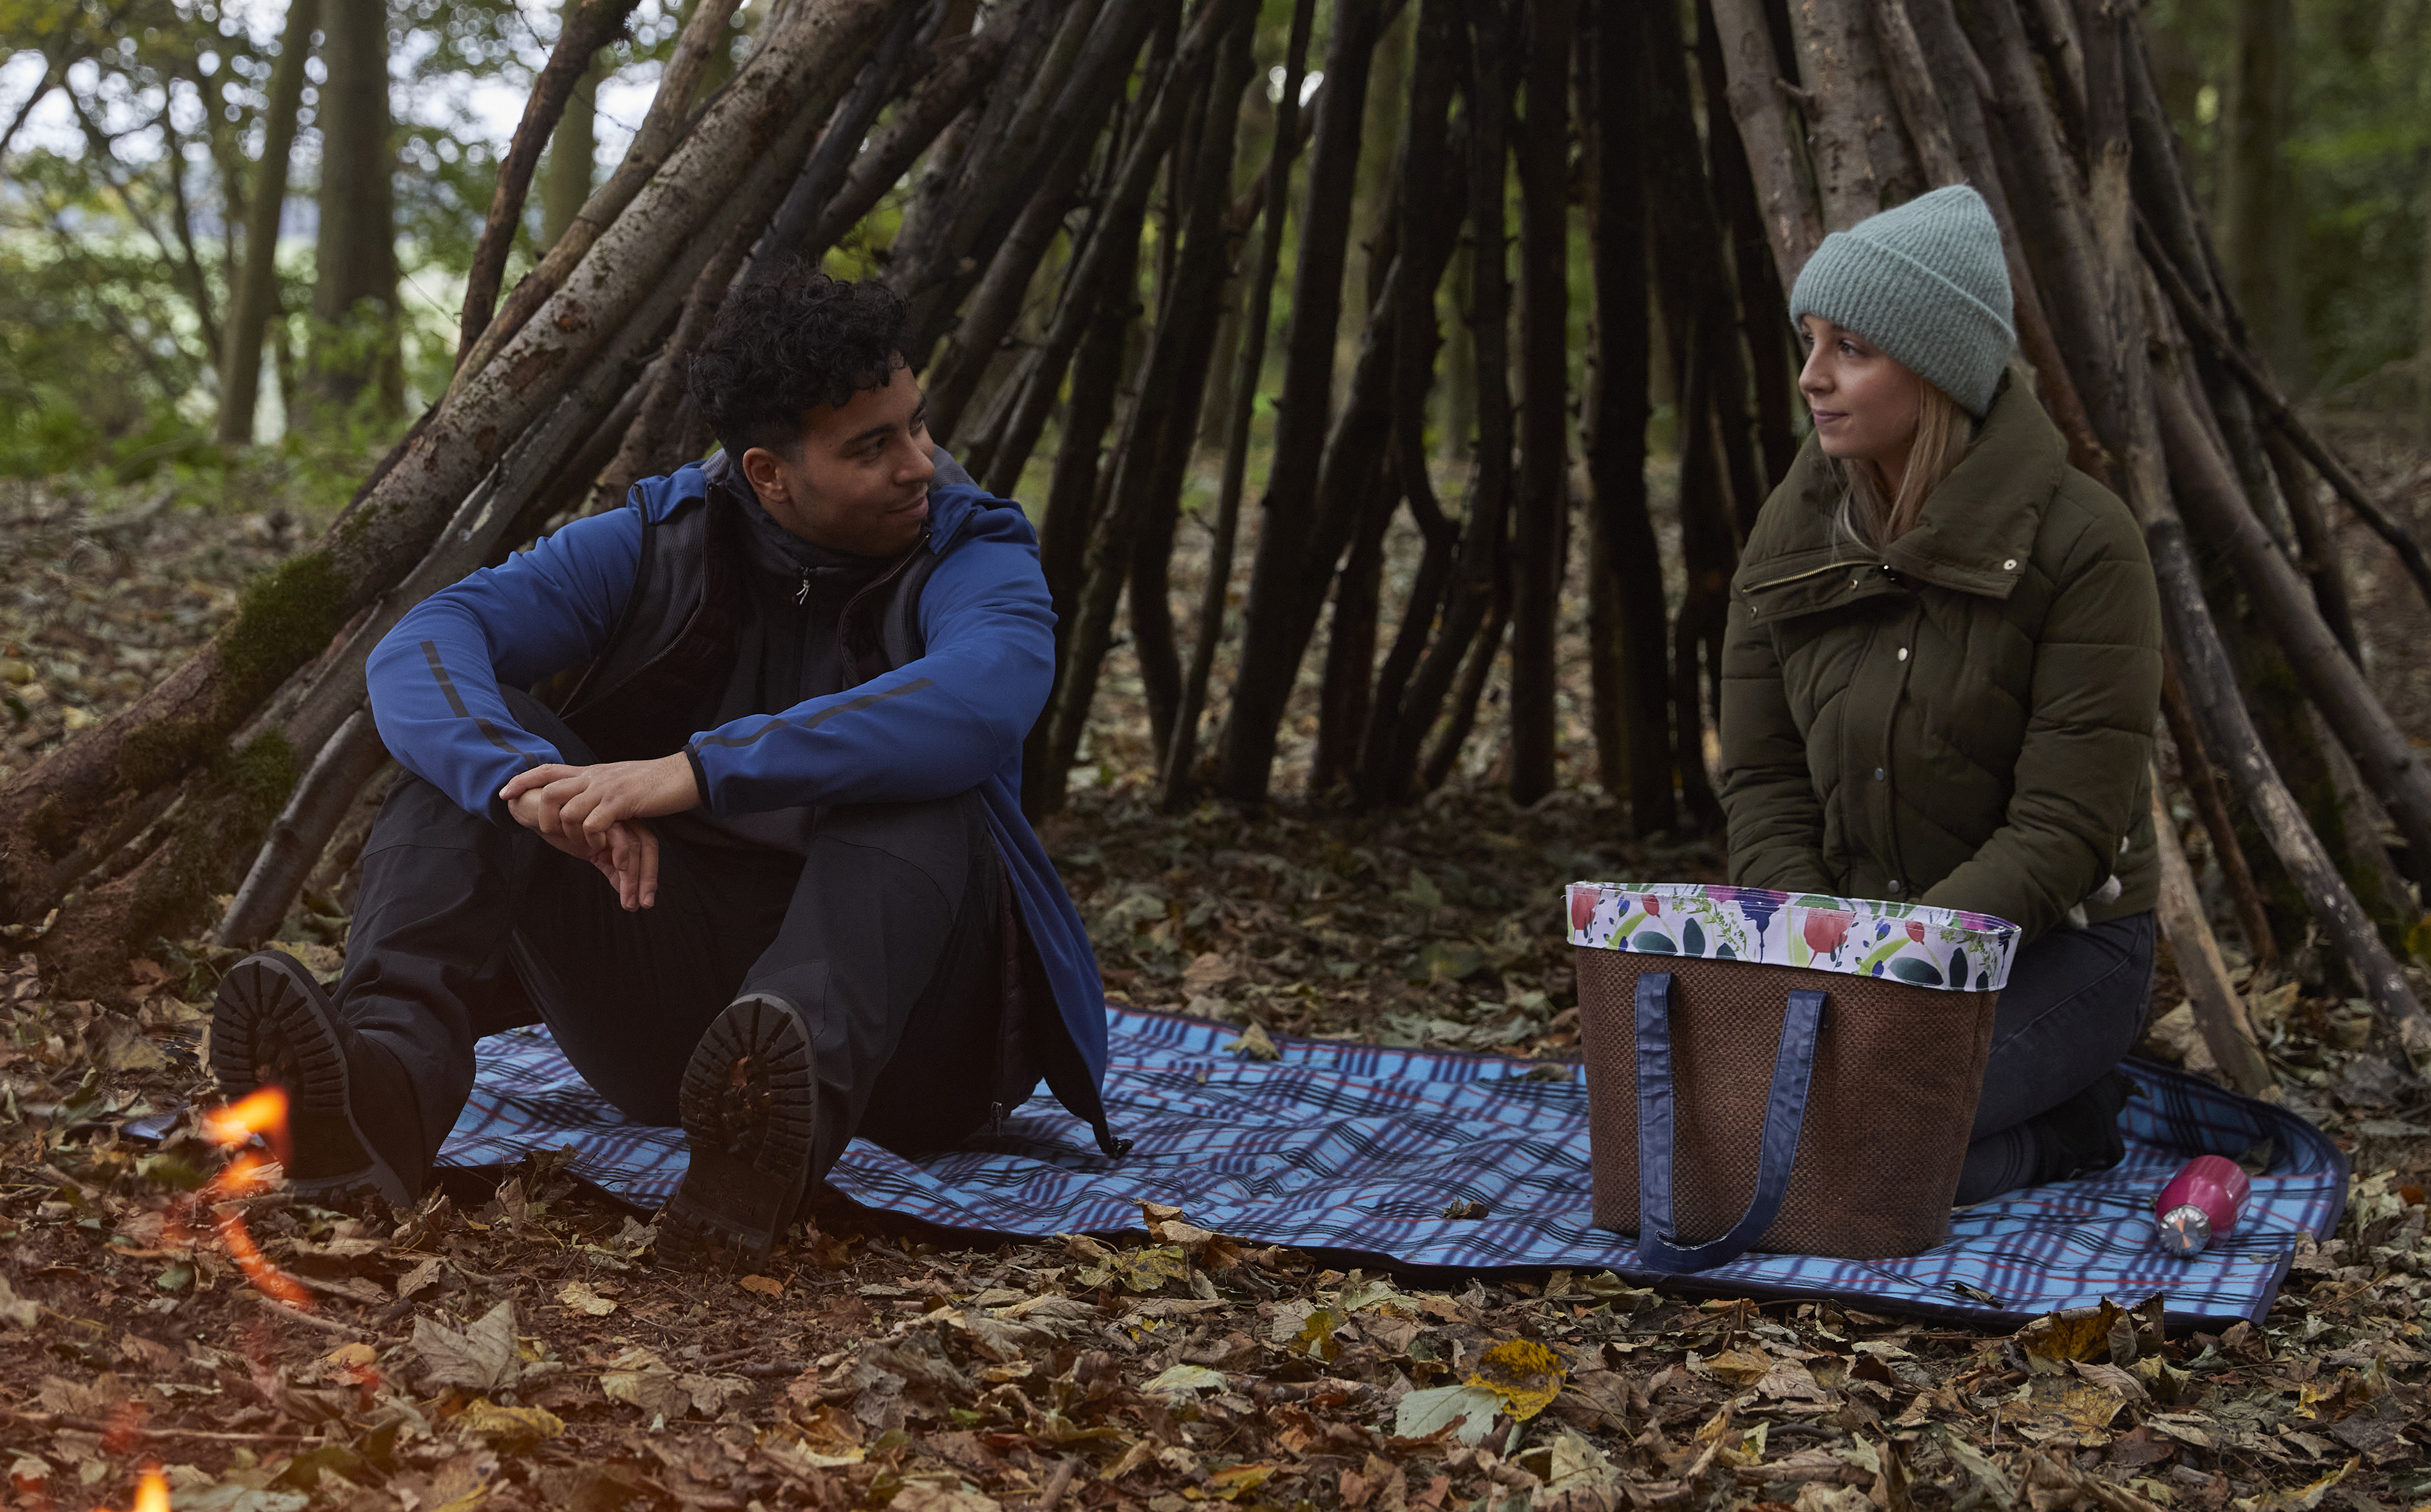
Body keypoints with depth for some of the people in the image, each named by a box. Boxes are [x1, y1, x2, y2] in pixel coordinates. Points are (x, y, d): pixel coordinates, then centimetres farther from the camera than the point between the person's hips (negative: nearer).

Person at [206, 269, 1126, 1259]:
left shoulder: (976, 559, -8)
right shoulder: (658, 542, 0)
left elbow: (978, 704, -34)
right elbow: (422, 647, -14)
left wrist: (698, 773, -42)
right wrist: (526, 778, -37)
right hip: (670, 1000, 3)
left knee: (914, 788, -32)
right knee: (478, 746, -15)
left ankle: (786, 1119, -57)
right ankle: (386, 1077, -40)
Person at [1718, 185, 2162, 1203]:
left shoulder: (2081, 542, -17)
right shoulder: (1791, 531, 0)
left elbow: (2064, 832, -20)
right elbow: (1762, 784, 0)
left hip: (2052, 948, -6)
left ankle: (2066, 1124, 4)